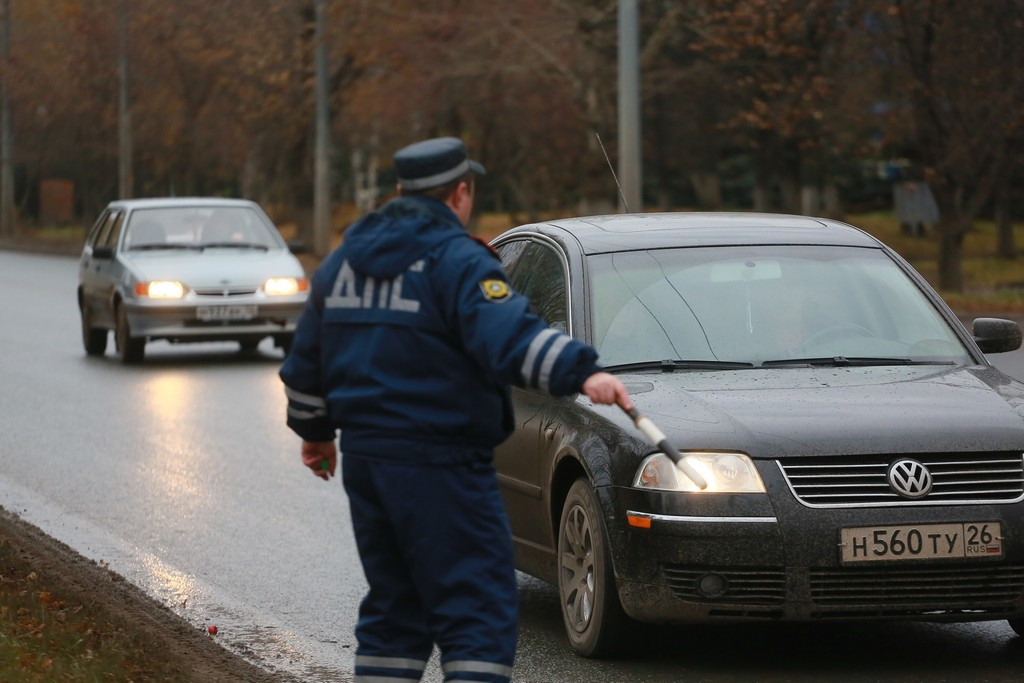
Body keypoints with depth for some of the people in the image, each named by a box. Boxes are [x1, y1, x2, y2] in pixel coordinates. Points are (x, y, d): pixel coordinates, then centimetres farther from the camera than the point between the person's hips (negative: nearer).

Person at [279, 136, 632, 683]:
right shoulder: (455, 259, -10)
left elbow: (305, 363, 22)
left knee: (394, 608, 17)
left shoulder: (344, 259, 14)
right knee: (480, 615, -8)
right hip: (438, 463, -8)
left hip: (363, 456, 8)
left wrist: (315, 432, 36)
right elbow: (506, 335, -28)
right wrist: (582, 373, -39)